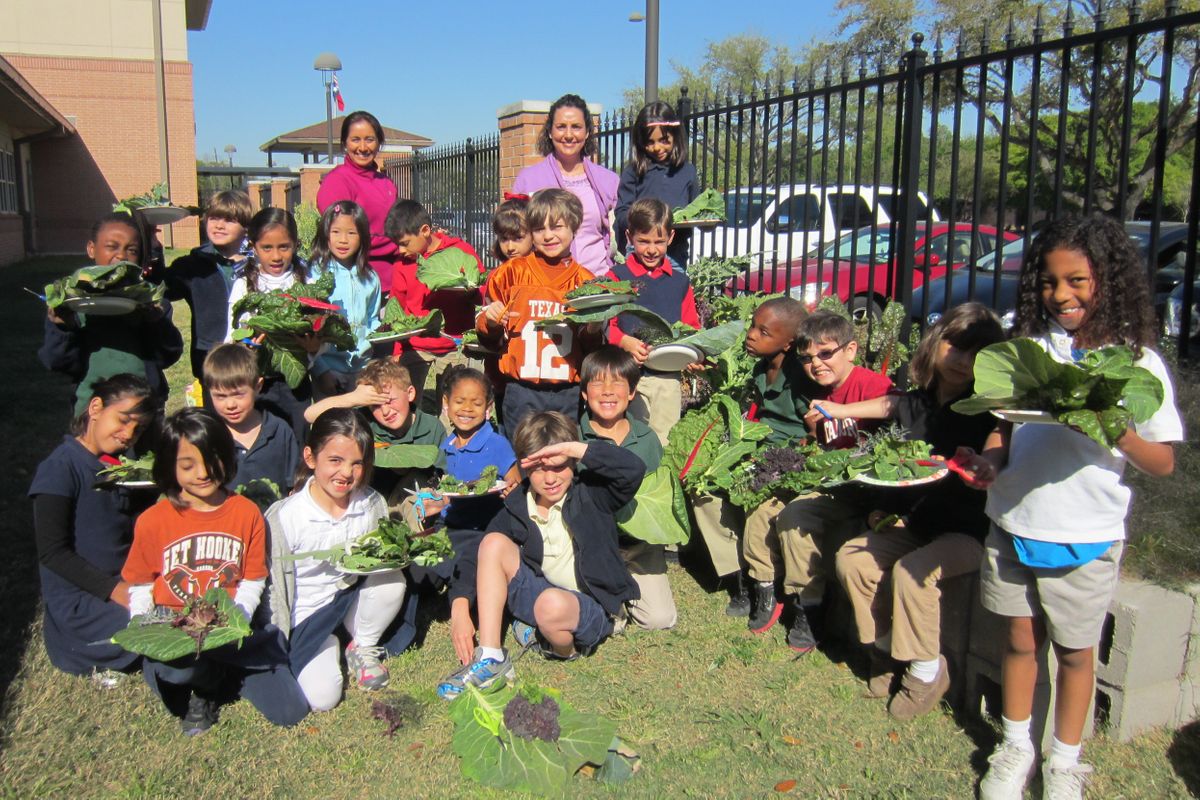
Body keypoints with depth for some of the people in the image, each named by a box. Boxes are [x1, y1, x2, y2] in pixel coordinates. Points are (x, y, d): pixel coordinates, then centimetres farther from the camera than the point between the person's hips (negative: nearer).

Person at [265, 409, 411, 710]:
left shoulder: (372, 504, -9)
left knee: (393, 579, -26)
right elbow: (275, 585, -10)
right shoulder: (285, 516, -19)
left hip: (353, 600, 3)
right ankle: (330, 649, 18)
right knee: (322, 697, -18)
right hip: (308, 616, -3)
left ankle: (362, 648, 3)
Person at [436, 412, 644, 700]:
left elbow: (633, 469, -27)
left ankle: (565, 648, -1)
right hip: (540, 593, 5)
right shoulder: (517, 508, 1)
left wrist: (574, 448, -28)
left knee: (553, 604, -41)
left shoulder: (590, 494, -8)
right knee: (494, 543, -15)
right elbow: (475, 558, -1)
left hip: (590, 609, -5)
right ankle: (489, 659, -17)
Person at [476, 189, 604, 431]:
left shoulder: (585, 281, 6)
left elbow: (593, 346, 12)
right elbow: (486, 336, 11)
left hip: (569, 393, 1)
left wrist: (593, 329, -8)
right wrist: (490, 321, -10)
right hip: (521, 391, -1)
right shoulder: (511, 273, 4)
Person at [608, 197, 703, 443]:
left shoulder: (679, 280, 11)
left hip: (669, 376, 3)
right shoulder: (617, 277, 0)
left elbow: (691, 327, 15)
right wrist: (625, 342, -24)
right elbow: (605, 325, -6)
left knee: (665, 444, 9)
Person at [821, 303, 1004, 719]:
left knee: (911, 571, -30)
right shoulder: (916, 402, 1)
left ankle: (927, 671, -7)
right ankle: (887, 649, 6)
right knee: (851, 558, -12)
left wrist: (980, 473, -39)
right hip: (918, 523, 6)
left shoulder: (986, 409, -12)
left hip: (968, 532, -5)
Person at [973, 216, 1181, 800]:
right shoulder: (1030, 346, -1)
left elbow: (1164, 463, -6)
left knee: (1074, 650, 13)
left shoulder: (1138, 362, -8)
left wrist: (1117, 432, -25)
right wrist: (988, 463, -13)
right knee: (1021, 639, 16)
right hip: (1014, 523, 2)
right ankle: (1015, 746, 35)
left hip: (1086, 536, -2)